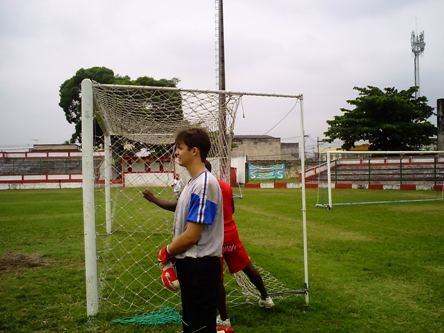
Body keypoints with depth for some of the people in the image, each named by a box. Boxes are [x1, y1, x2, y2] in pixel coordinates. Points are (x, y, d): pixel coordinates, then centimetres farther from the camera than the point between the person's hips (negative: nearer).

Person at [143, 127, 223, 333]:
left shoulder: (204, 184, -21)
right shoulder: (194, 182, 11)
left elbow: (191, 236, -22)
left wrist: (166, 252, -7)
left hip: (199, 267, -10)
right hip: (191, 264, 10)